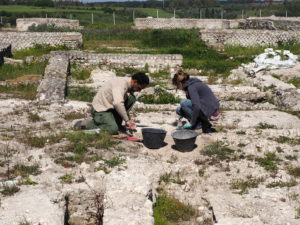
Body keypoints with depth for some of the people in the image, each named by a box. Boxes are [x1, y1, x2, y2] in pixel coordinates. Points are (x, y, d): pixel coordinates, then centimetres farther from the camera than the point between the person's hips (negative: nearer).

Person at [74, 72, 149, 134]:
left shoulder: (129, 87, 5)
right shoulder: (121, 84, -24)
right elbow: (117, 103, -37)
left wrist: (129, 120, -1)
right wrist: (127, 120, -32)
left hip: (111, 107, 8)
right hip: (100, 109, -8)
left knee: (132, 98, -5)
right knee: (113, 130, -25)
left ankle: (116, 123, 3)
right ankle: (84, 125, -8)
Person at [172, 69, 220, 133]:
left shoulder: (191, 87, -18)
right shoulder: (192, 83, 11)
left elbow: (197, 107, -28)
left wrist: (192, 124, -18)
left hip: (211, 113, -9)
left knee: (183, 102, -18)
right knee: (179, 110, 7)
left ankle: (205, 126, -9)